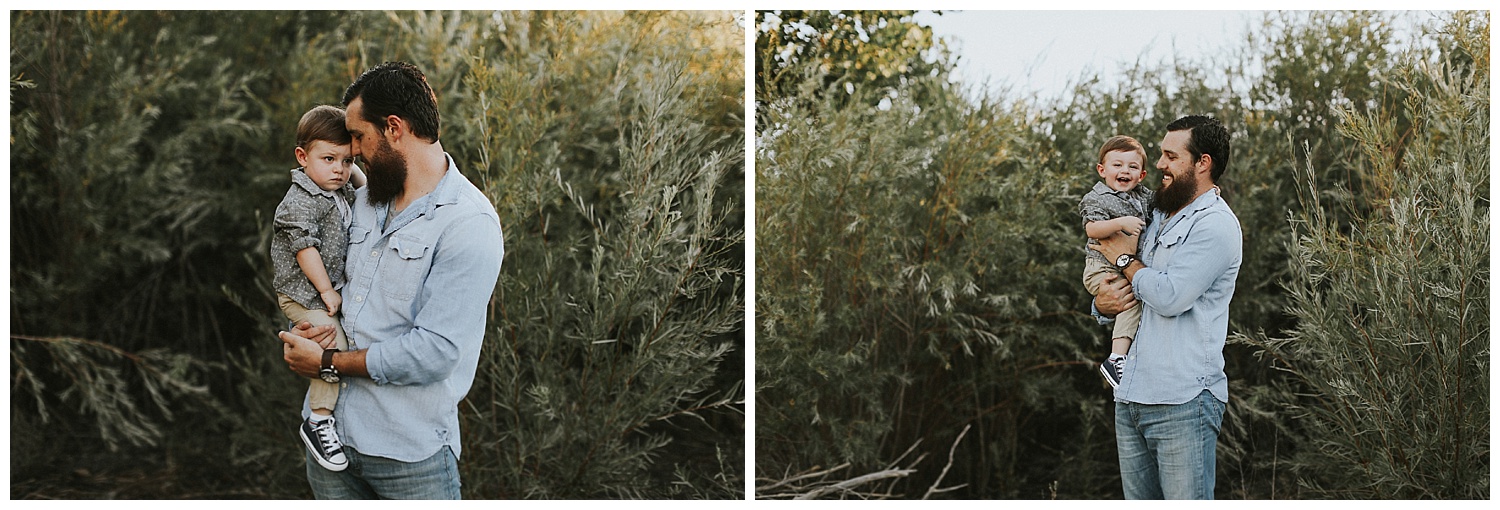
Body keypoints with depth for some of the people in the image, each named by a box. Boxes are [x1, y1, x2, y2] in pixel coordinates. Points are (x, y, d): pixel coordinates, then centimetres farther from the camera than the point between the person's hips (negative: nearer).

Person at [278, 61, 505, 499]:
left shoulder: (470, 224, -15)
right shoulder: (363, 201, 11)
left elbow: (434, 352, -21)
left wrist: (328, 363, -12)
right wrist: (306, 330, 2)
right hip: (329, 432, 7)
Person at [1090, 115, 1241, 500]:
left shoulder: (1215, 225, -7)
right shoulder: (1156, 218, 19)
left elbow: (1170, 296, -18)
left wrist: (1125, 259, -2)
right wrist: (1103, 302, 0)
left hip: (1182, 402, -8)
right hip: (1129, 398, 8)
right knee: (1139, 501, 11)